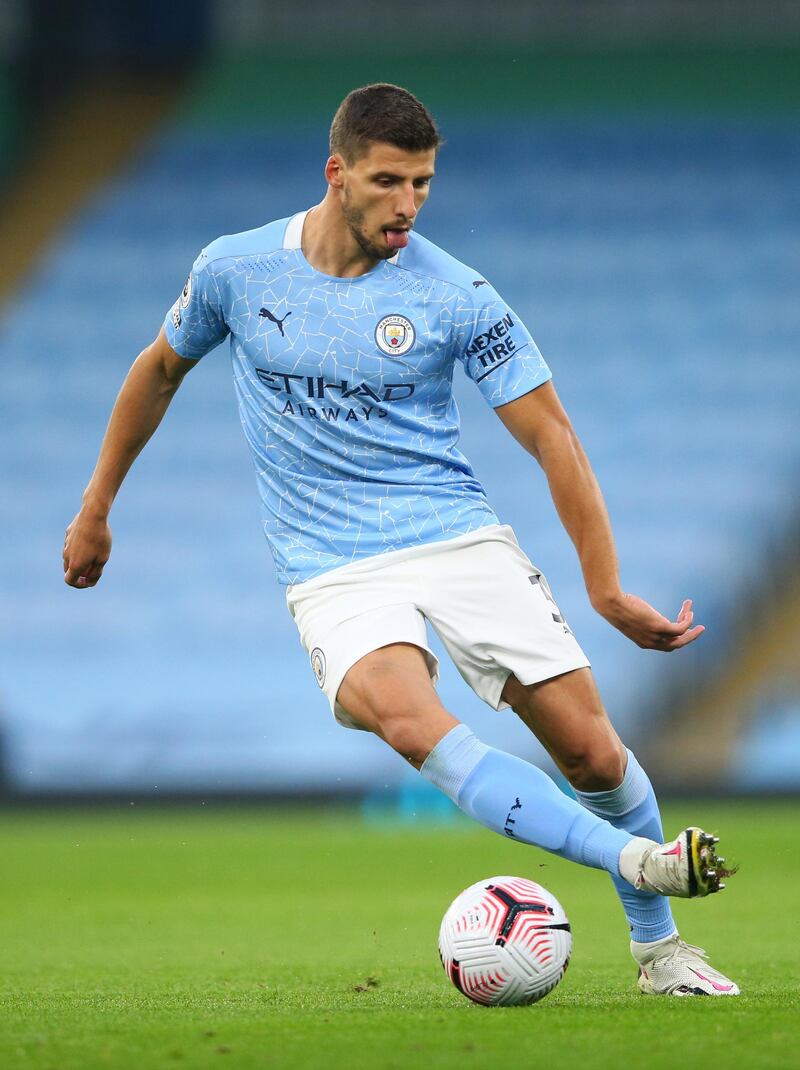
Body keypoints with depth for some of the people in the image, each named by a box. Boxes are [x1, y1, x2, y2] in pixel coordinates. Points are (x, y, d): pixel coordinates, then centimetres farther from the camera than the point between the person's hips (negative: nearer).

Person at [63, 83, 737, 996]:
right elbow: (161, 370, 18)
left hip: (459, 536, 1)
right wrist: (95, 510, 24)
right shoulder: (235, 270, -1)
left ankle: (656, 947, 17)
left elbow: (551, 438, -3)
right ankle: (636, 860, -40)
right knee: (409, 719, -33)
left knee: (591, 749, -7)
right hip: (334, 570, -1)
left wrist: (607, 590, -9)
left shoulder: (454, 295, -6)